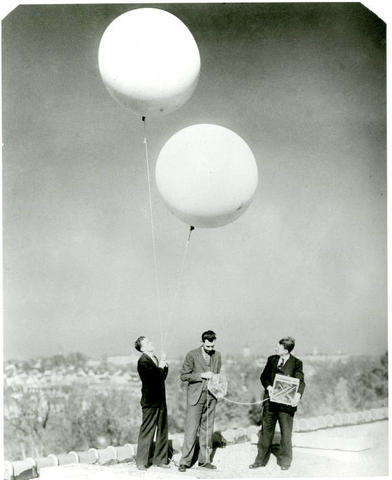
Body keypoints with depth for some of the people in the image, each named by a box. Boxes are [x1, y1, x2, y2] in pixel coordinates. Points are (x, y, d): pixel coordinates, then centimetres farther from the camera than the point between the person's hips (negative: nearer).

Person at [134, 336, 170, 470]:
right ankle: (141, 462, 9)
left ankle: (160, 459, 22)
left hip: (160, 400, 9)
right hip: (150, 401, -8)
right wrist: (161, 367, -8)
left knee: (163, 431, 12)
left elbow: (162, 377, 13)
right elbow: (156, 377, -24)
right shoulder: (143, 361, -13)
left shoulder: (155, 359, 15)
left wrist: (165, 367, -2)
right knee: (147, 431, -1)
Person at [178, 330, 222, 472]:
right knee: (191, 429, -5)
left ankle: (204, 460, 15)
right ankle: (185, 461, 1)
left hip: (211, 396, 5)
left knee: (207, 429, 7)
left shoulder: (217, 355, 10)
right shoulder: (192, 355, -4)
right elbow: (184, 375, -4)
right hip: (195, 396, -4)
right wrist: (201, 375, -14)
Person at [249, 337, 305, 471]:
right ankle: (261, 459, 19)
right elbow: (263, 376, 11)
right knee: (266, 430, 8)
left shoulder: (296, 363, -4)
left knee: (286, 432, 4)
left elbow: (300, 381, -11)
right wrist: (268, 386, -10)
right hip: (270, 400, 4)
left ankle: (284, 461, 19)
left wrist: (298, 394, -30)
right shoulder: (272, 359, 9)